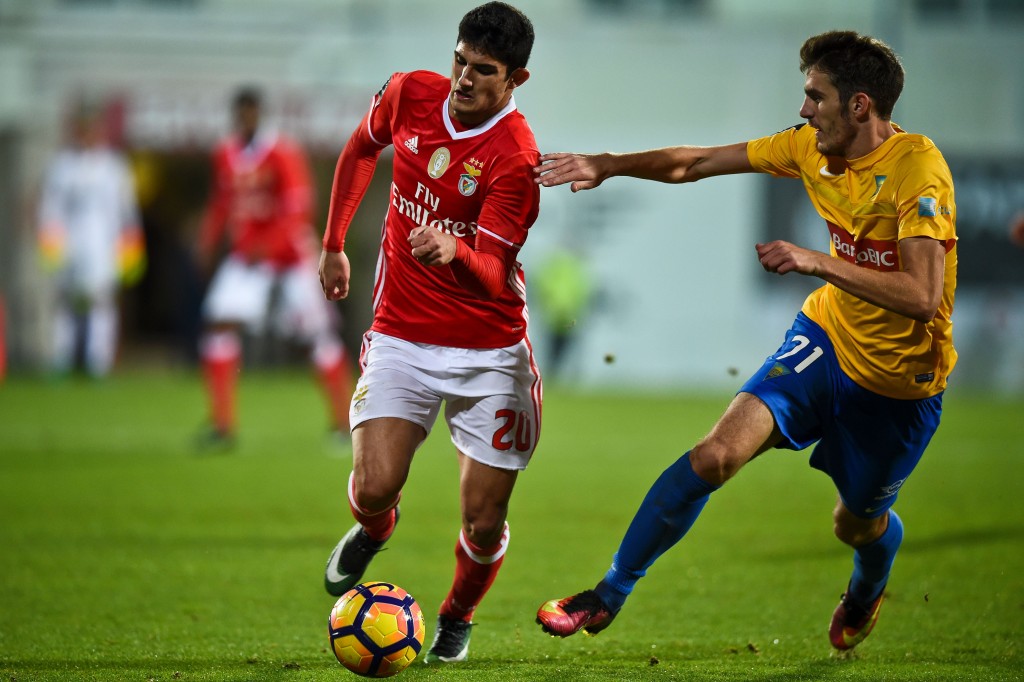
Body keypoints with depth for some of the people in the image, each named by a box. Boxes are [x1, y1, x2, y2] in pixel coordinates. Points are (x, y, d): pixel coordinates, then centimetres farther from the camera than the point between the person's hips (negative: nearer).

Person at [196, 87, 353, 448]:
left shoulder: (282, 153, -15)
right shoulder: (225, 154, 3)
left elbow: (298, 210, -19)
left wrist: (265, 246, -25)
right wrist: (208, 243, 6)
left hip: (291, 253, -5)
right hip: (246, 256, 5)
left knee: (318, 333, 0)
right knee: (219, 323, -11)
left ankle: (342, 421, 16)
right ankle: (222, 425, -8)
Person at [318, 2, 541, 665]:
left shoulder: (516, 156, -19)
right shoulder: (409, 94, -5)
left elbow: (493, 273, -23)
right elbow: (361, 148, 18)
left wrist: (455, 252, -45)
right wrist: (334, 246, 20)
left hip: (489, 351, -3)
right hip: (402, 335, 3)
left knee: (484, 521, -1)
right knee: (374, 488, -16)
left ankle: (457, 620, 30)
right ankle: (374, 531, 22)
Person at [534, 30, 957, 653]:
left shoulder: (918, 169, -27)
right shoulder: (812, 147, -7)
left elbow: (922, 297, -36)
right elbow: (698, 163, 5)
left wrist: (816, 262, -39)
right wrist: (609, 166, -5)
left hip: (900, 379, -4)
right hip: (828, 338, 4)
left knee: (859, 523, 15)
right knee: (717, 455, -16)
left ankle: (867, 592, 54)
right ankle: (610, 595, -4)